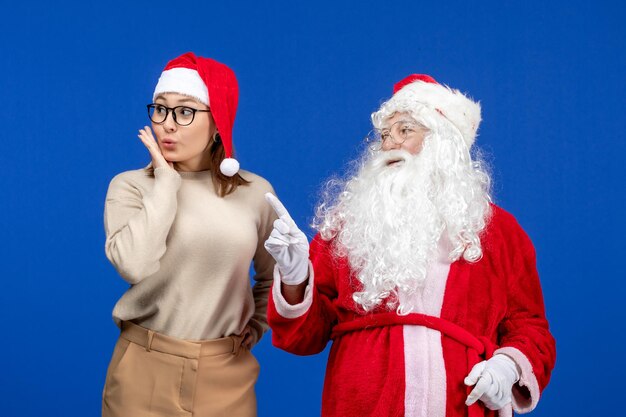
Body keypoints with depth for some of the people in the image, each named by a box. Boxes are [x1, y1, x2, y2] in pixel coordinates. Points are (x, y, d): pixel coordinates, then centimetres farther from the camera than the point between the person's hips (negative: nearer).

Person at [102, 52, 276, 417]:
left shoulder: (256, 192, 2)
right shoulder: (131, 186, -4)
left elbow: (273, 275, 17)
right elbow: (133, 265, -23)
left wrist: (255, 327, 5)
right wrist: (166, 181, -16)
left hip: (226, 372, 2)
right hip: (146, 368, -1)